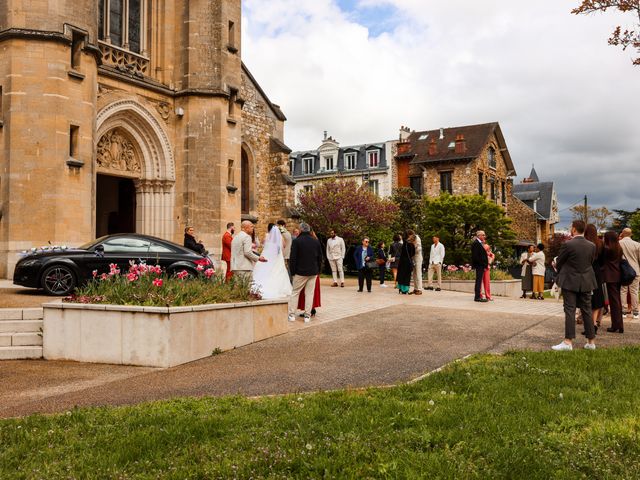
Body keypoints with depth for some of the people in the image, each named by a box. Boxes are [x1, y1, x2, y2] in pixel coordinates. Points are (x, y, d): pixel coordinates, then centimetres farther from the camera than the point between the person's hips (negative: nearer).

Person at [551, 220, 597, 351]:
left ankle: (568, 341, -5)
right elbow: (591, 262, 10)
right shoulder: (592, 246, 0)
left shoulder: (568, 244, -15)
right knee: (587, 310, 11)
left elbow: (559, 263, -5)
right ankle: (591, 341, 16)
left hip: (570, 282, -5)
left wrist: (559, 272, 16)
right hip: (586, 282, 5)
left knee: (570, 311, -3)